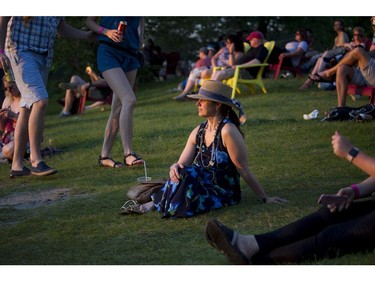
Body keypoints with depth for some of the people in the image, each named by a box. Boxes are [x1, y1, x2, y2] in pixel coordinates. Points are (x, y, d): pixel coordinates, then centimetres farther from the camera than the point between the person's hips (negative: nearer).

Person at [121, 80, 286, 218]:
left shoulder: (227, 131, -17)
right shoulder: (198, 132, 6)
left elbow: (244, 170, -13)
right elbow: (182, 163, 1)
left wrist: (265, 198, -10)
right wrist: (175, 168, -23)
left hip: (224, 193, -6)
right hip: (203, 185, 6)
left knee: (187, 174, -28)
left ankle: (156, 204, -11)